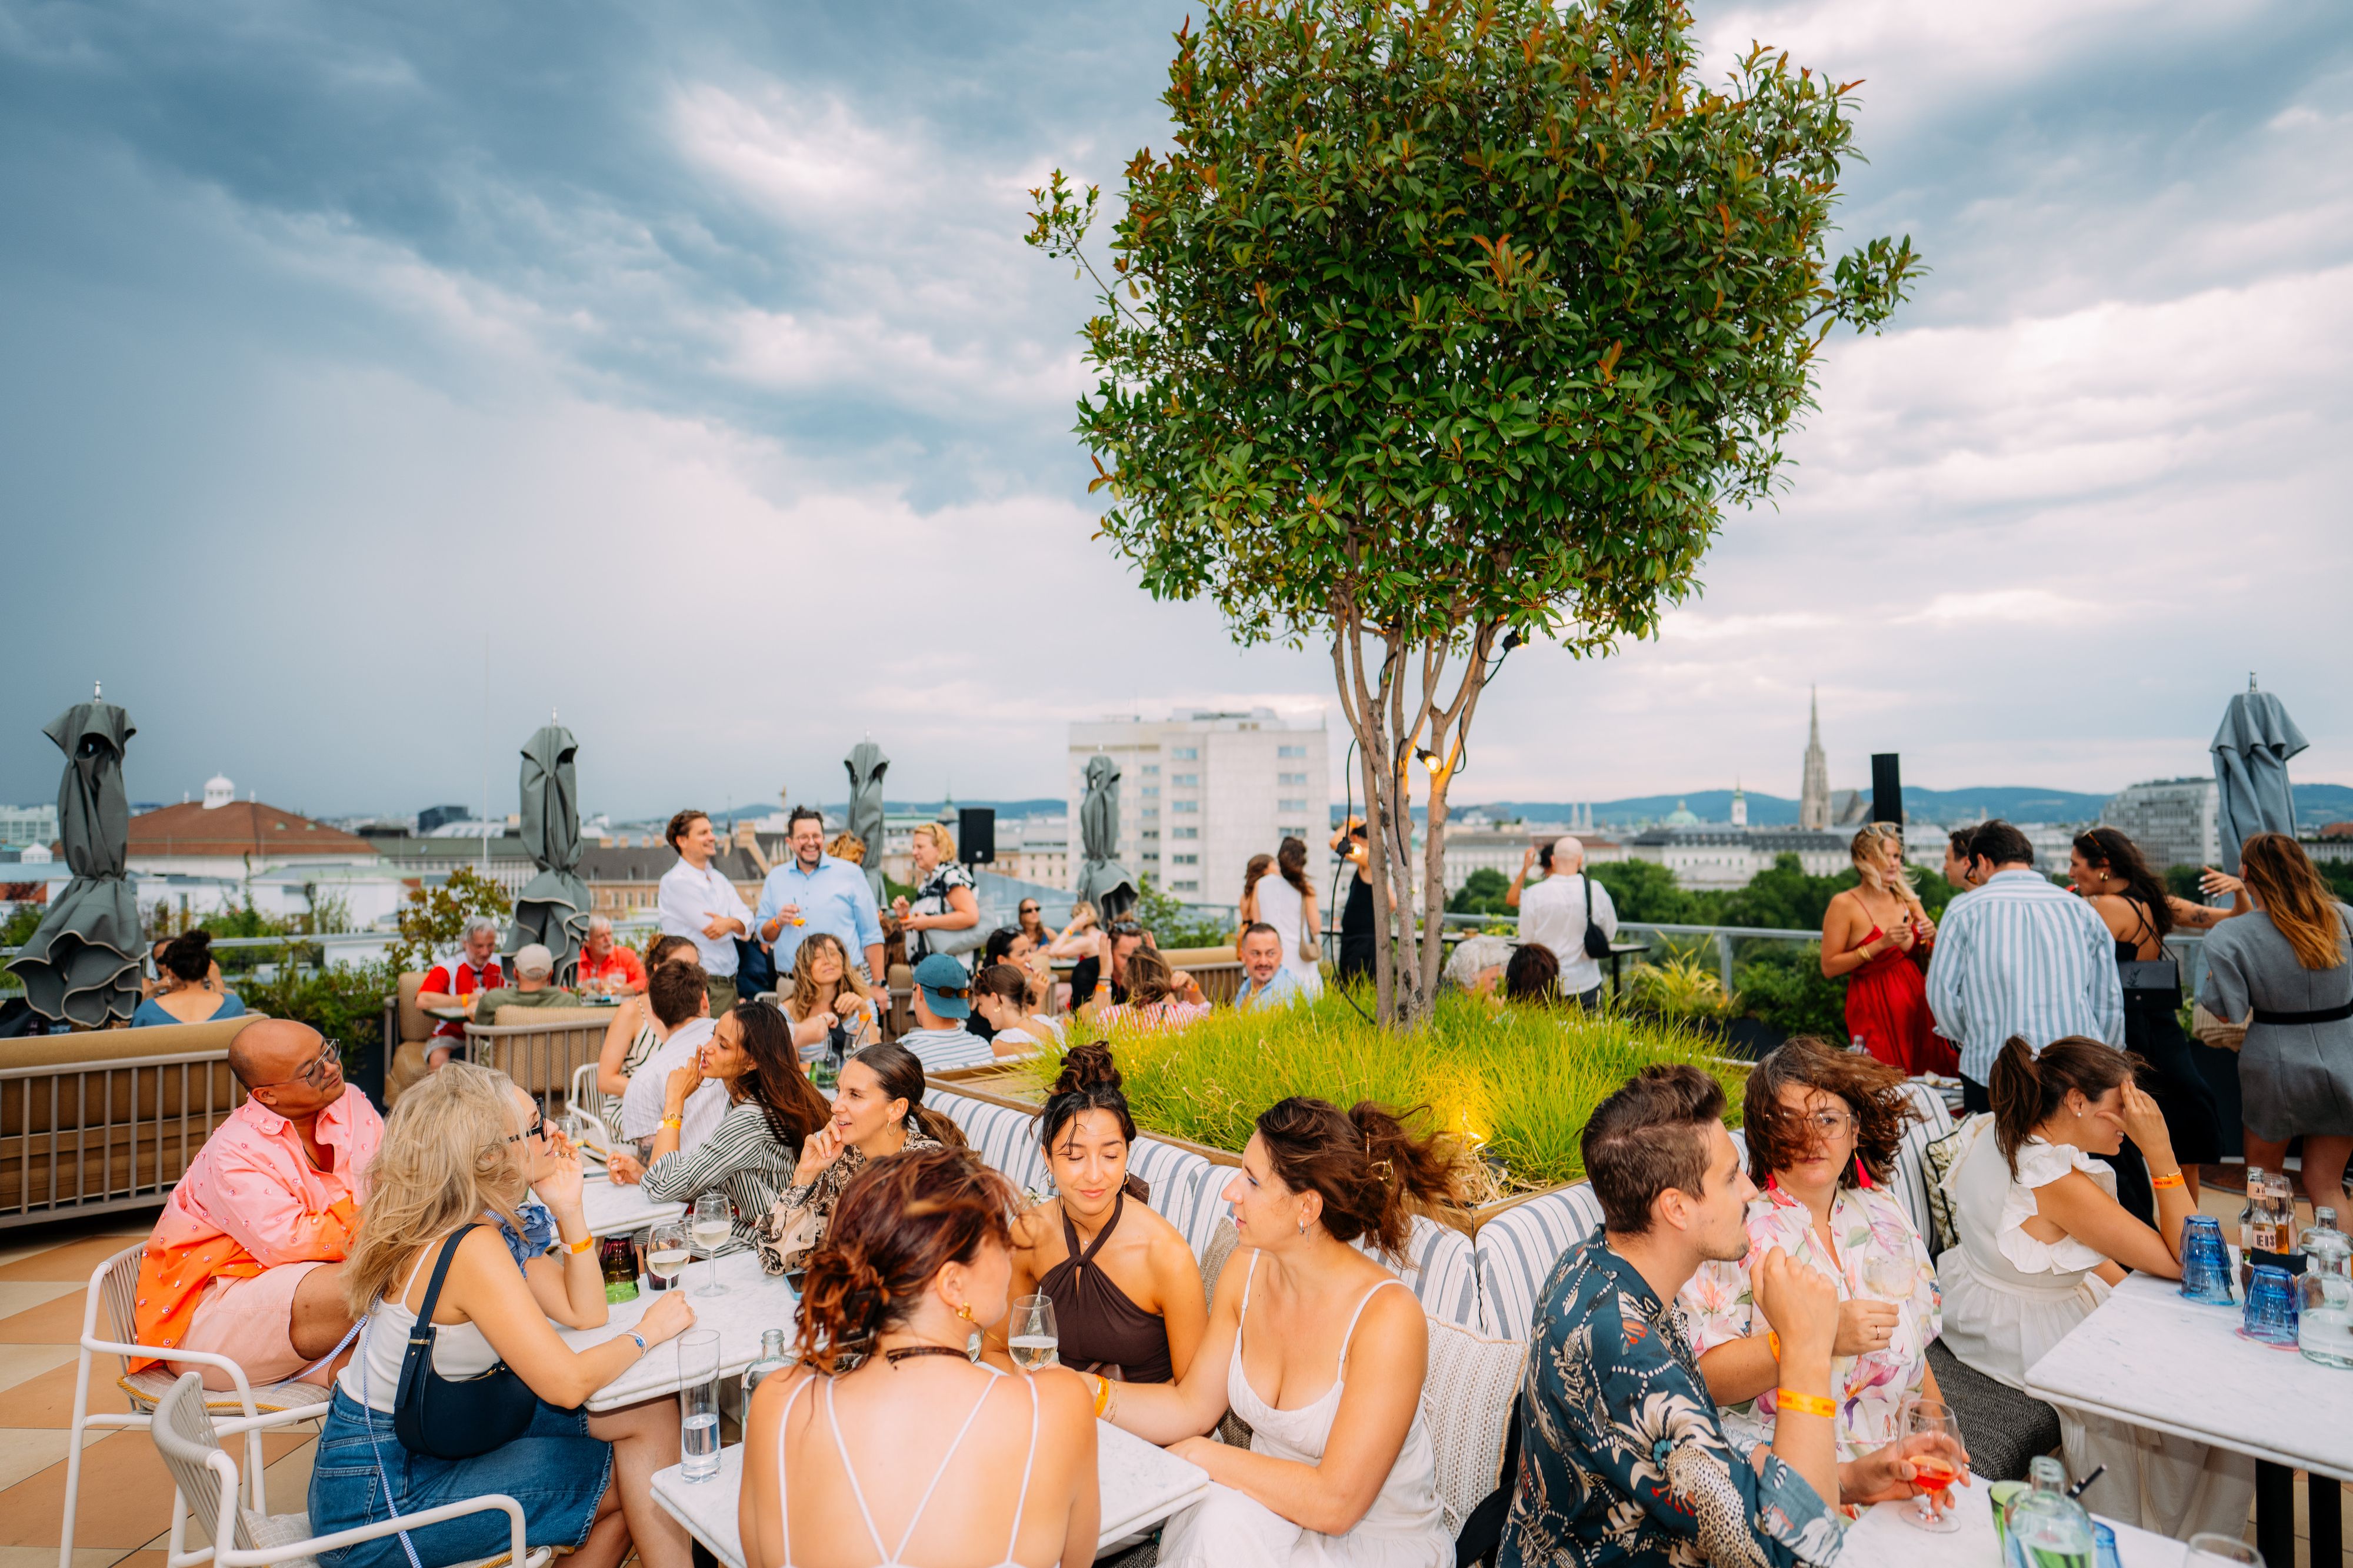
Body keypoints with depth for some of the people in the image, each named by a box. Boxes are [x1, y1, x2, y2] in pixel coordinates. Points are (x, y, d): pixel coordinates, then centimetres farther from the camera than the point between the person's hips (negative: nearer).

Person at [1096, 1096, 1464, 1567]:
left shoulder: (1388, 1316, -27)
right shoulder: (1246, 1269, -8)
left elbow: (1336, 1503, -25)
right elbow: (1191, 1406, 3)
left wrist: (1205, 1456, -17)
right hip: (1278, 1502, 4)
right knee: (1219, 1516, -28)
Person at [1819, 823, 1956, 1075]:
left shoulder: (1906, 899, 7)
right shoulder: (1844, 904, -10)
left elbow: (1929, 959, 14)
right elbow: (1829, 967, -14)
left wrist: (1932, 936, -7)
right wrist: (1880, 944, -19)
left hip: (1916, 1002, 5)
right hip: (1873, 1007, -5)